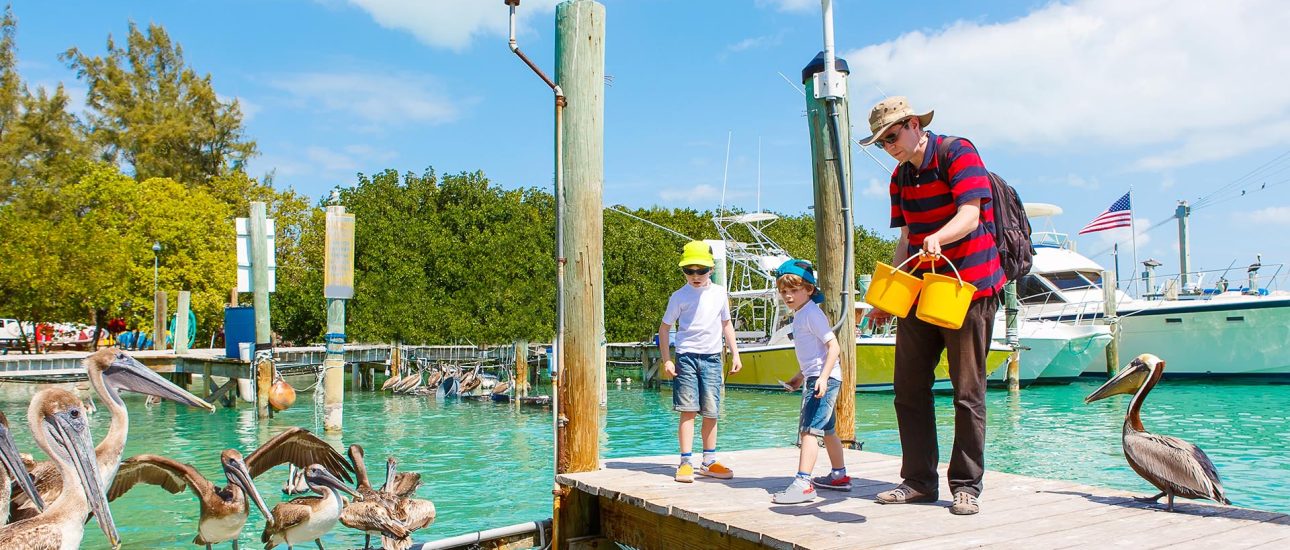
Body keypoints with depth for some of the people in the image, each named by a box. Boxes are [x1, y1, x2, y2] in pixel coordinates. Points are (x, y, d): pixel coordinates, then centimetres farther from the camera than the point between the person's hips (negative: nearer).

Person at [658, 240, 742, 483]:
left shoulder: (719, 293, 8)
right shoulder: (679, 296, -2)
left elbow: (726, 324, 19)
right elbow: (664, 328, 3)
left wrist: (735, 355, 15)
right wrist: (666, 360, -5)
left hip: (712, 358, 3)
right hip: (686, 356, -3)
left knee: (711, 412, 5)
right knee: (688, 410, -6)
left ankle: (709, 462, 16)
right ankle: (685, 462, -1)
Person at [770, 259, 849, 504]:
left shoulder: (812, 314, -14)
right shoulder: (800, 315, 16)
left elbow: (834, 346, -20)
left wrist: (823, 377, -27)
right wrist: (800, 375, 26)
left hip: (824, 378, -11)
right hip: (815, 378, 11)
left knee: (809, 429, -16)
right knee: (826, 430, 21)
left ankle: (803, 483, -20)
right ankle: (839, 476, 35)